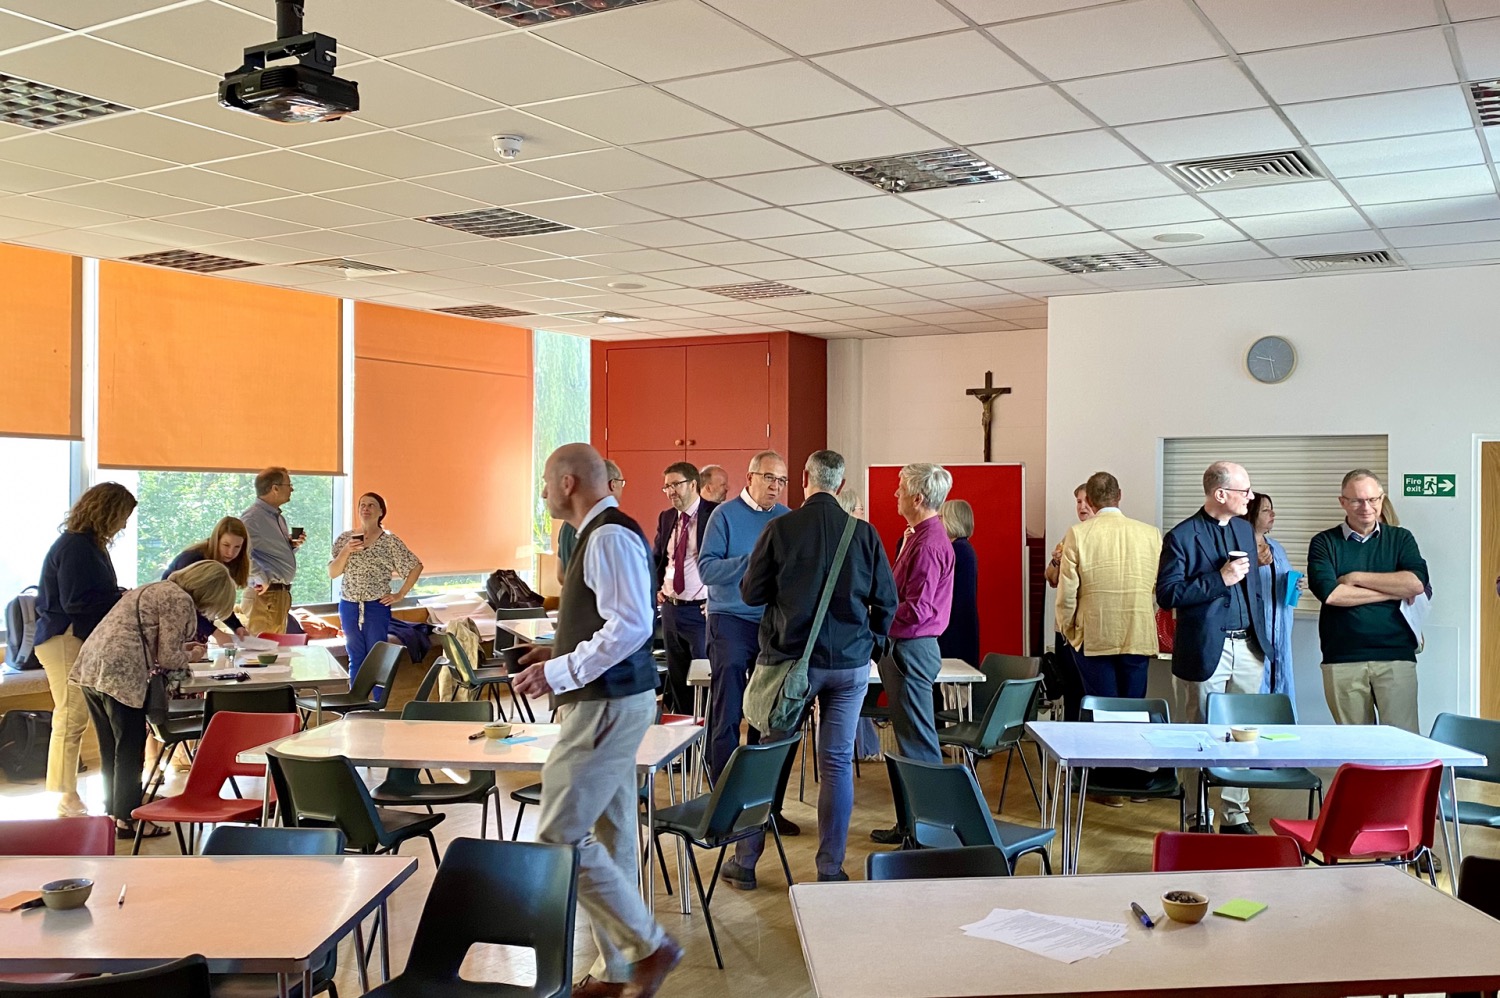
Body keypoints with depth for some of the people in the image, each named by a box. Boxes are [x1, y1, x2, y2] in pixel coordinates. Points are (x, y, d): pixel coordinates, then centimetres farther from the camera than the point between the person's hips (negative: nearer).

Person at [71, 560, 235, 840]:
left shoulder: (154, 590, 22)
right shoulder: (181, 601, -8)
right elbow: (167, 659, -10)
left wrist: (180, 649, 21)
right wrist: (191, 656, 8)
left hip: (91, 667, 10)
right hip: (121, 675, -9)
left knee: (111, 748, 19)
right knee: (130, 750, 3)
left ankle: (113, 811, 29)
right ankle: (128, 819, 10)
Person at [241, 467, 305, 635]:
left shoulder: (278, 518, 16)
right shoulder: (252, 518, -15)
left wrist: (292, 545, 7)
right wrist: (262, 580, -22)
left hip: (282, 594, 10)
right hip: (266, 595, -10)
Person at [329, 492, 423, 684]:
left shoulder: (390, 541, -2)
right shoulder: (345, 539, 5)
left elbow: (416, 566, 0)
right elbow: (332, 573, 1)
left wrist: (400, 594, -4)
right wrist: (346, 551, -14)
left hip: (377, 606, -3)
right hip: (349, 606, 3)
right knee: (356, 659, 10)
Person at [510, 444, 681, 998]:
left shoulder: (609, 537, -17)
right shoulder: (602, 534, 15)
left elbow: (631, 626, -26)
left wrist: (558, 673, -22)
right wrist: (559, 654, 12)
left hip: (609, 705, -10)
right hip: (609, 702, 10)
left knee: (560, 836, -7)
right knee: (609, 838, 14)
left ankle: (649, 946, 2)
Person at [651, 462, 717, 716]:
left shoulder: (714, 514, -11)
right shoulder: (666, 517, 10)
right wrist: (658, 588, 9)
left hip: (701, 610, -7)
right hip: (670, 608, 7)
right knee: (677, 678, 14)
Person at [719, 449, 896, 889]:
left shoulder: (779, 529, -8)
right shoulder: (864, 533, -2)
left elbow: (751, 593, -1)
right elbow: (887, 600, 3)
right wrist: (872, 642, 18)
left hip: (791, 658, -1)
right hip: (851, 661, 1)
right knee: (838, 761, 7)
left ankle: (745, 862, 16)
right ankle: (831, 868, 11)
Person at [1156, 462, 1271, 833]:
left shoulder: (1245, 529, 12)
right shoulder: (1181, 537, -10)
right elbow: (1167, 595, -16)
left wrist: (1261, 635, 14)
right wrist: (1220, 578, -20)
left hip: (1247, 648, 6)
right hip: (1204, 650, -6)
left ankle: (1236, 816, 20)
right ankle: (1198, 820, 15)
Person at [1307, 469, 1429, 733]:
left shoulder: (1400, 539, 11)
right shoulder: (1324, 543, 6)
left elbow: (1417, 583, -7)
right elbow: (1330, 593, -11)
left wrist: (1355, 577, -5)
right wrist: (1395, 592, -6)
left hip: (1396, 655, 1)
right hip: (1342, 659, 0)